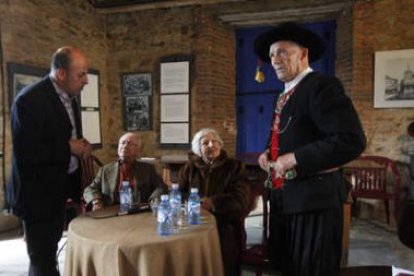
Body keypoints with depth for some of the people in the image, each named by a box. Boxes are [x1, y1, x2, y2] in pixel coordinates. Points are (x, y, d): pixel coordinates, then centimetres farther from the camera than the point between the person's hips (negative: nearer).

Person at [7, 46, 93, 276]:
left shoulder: (68, 96, 7)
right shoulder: (30, 99, -20)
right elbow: (25, 153, -26)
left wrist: (80, 147, -4)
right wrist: (68, 148, -19)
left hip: (59, 191, 8)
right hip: (38, 194, -8)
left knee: (47, 256, 21)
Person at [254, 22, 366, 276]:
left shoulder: (322, 85, -13)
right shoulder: (286, 95, 15)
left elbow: (352, 140, -23)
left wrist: (295, 159, -21)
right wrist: (269, 154, 6)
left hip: (313, 200, -9)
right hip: (284, 199, 9)